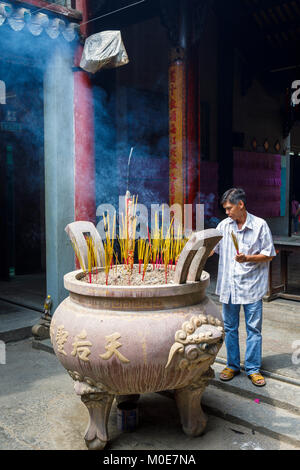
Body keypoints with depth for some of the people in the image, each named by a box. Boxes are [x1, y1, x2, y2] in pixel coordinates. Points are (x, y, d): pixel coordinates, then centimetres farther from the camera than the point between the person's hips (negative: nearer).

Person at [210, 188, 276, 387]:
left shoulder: (260, 225, -6)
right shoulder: (224, 225, 6)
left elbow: (269, 255, -5)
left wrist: (247, 258, -19)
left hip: (252, 286, -3)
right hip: (228, 286, 4)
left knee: (253, 328, 3)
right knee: (230, 327, 11)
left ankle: (253, 368, 15)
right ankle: (232, 365, 25)